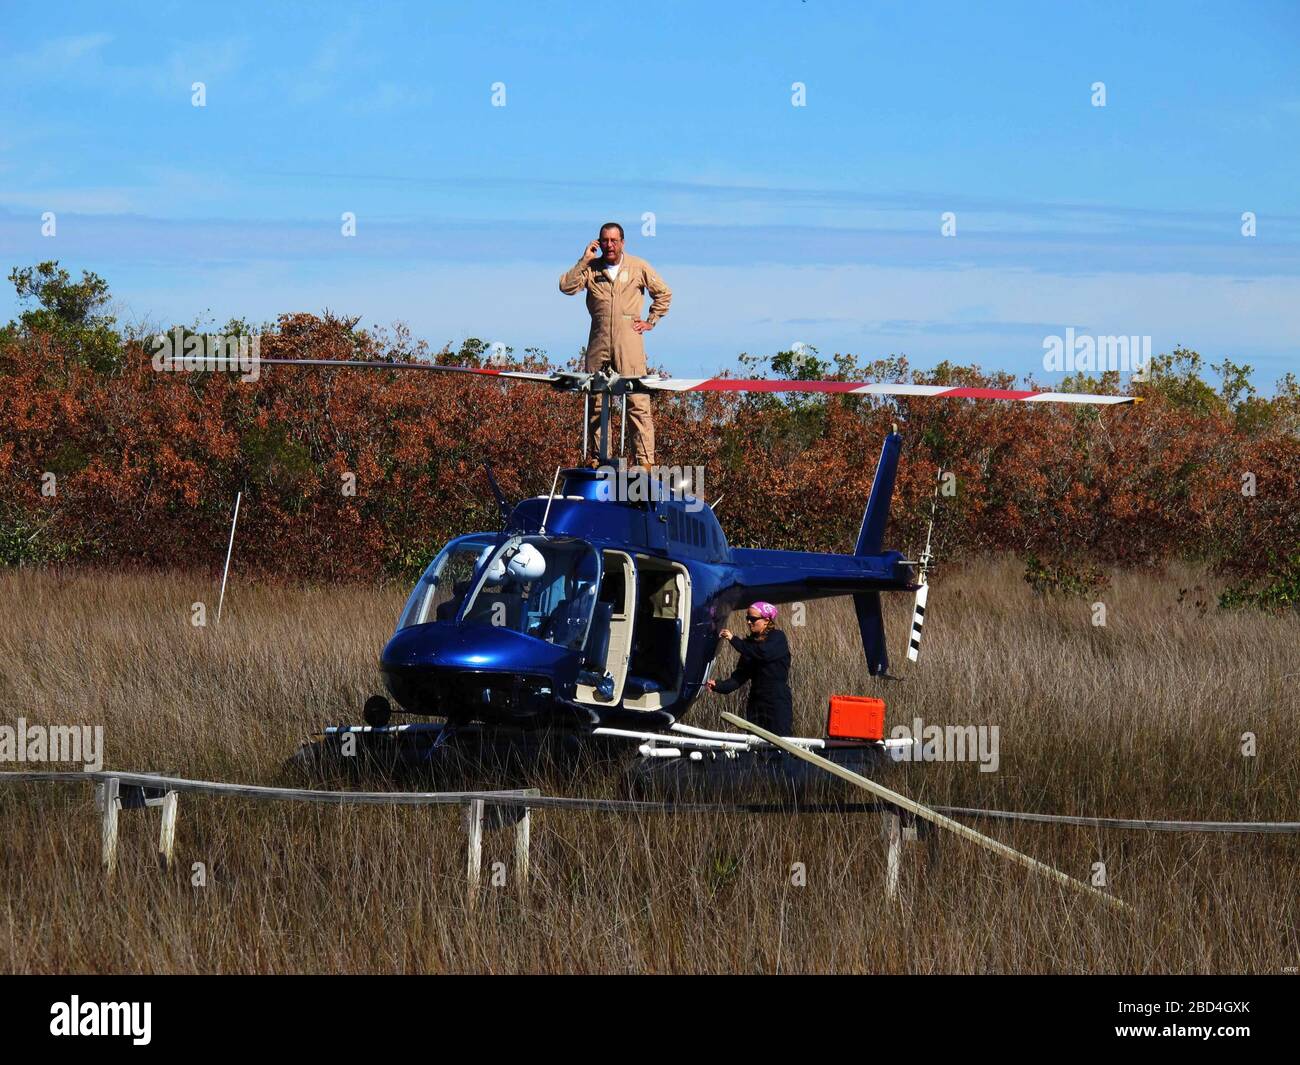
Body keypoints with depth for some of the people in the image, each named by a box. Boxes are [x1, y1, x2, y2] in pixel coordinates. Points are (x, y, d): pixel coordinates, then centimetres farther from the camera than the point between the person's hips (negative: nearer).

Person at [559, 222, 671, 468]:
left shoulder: (638, 267, 8)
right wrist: (584, 260, -5)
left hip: (629, 339, -2)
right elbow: (566, 286, -3)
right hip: (599, 340, 2)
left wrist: (650, 321, 8)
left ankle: (645, 460, -11)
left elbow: (663, 293, 16)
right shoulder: (590, 268, 11)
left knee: (638, 402, -10)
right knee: (596, 403, 2)